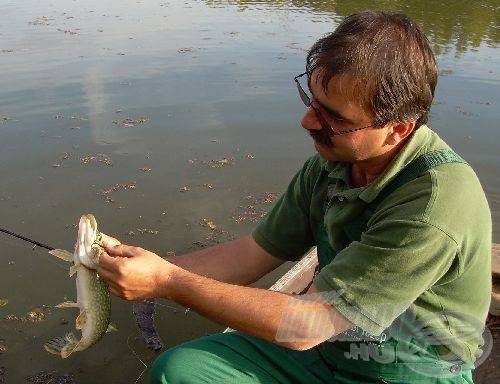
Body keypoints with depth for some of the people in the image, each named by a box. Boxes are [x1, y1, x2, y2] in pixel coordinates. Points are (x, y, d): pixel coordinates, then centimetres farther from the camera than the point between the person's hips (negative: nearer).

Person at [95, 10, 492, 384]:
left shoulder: (437, 206, -31)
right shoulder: (333, 161, -9)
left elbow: (303, 326, -28)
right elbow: (256, 253, -2)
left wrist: (166, 281, -24)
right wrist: (147, 266, -11)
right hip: (326, 346, 5)